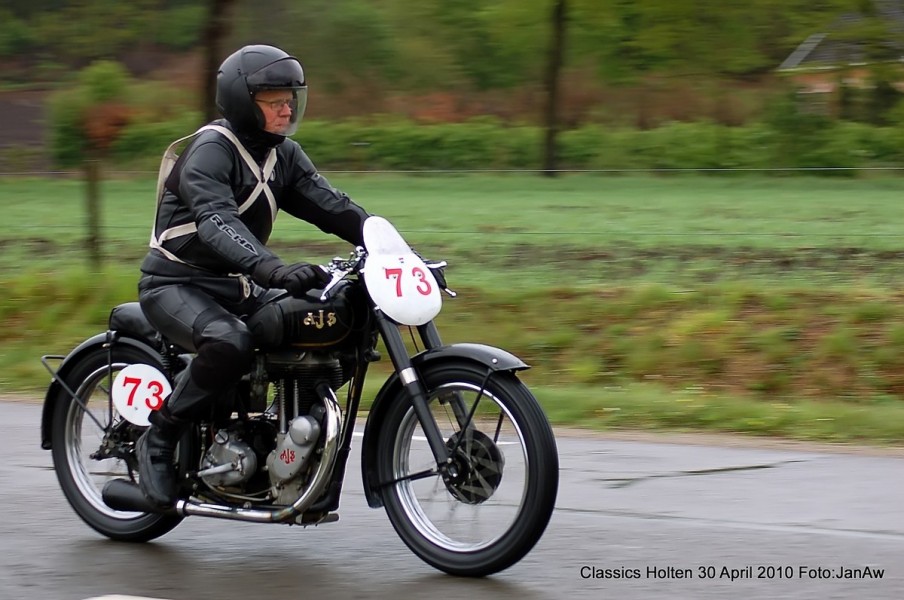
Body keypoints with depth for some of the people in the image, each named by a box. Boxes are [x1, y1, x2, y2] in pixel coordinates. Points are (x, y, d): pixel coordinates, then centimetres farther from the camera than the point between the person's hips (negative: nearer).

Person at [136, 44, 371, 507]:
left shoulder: (283, 155, 8)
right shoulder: (211, 149, -18)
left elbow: (332, 207, 0)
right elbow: (217, 221, -35)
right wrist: (273, 270, -50)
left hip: (236, 288, 8)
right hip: (176, 285, -8)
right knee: (229, 343, -38)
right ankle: (158, 440, -19)